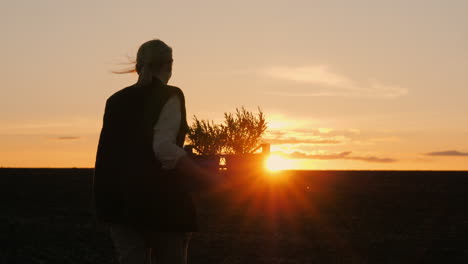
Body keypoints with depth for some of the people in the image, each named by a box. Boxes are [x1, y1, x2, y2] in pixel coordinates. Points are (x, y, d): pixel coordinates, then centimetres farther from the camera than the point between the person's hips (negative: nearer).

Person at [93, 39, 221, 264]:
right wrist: (208, 179, -14)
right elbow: (164, 148, -18)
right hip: (159, 198, -5)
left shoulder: (116, 100, 12)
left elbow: (108, 149, 10)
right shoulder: (169, 96, -6)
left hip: (120, 198, 5)